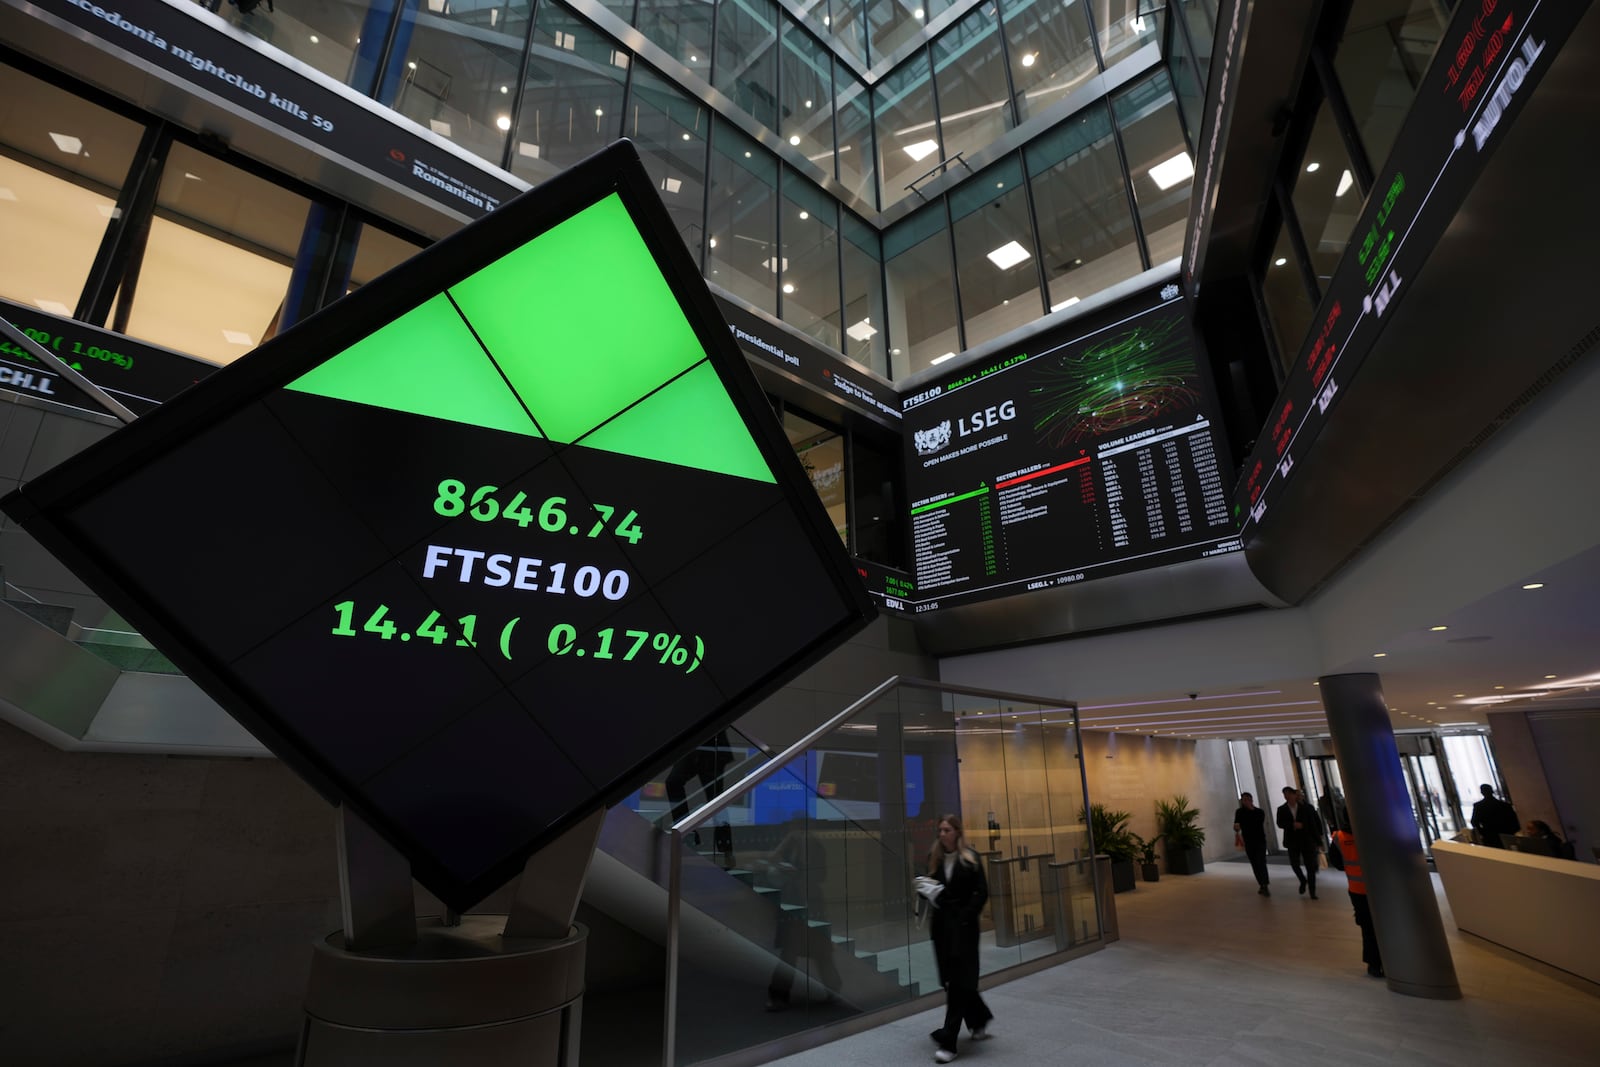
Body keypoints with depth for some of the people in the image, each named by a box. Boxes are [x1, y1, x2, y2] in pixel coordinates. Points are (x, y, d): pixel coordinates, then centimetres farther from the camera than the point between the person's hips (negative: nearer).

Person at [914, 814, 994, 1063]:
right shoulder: (934, 857, 5)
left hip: (963, 925, -4)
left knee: (958, 981, -3)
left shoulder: (970, 858, -5)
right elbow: (927, 887, 10)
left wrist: (965, 917, -14)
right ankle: (979, 1020, 38)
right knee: (951, 980, 13)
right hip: (941, 924, 4)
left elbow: (982, 892, -7)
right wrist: (925, 889, -13)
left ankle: (948, 1042, 1)